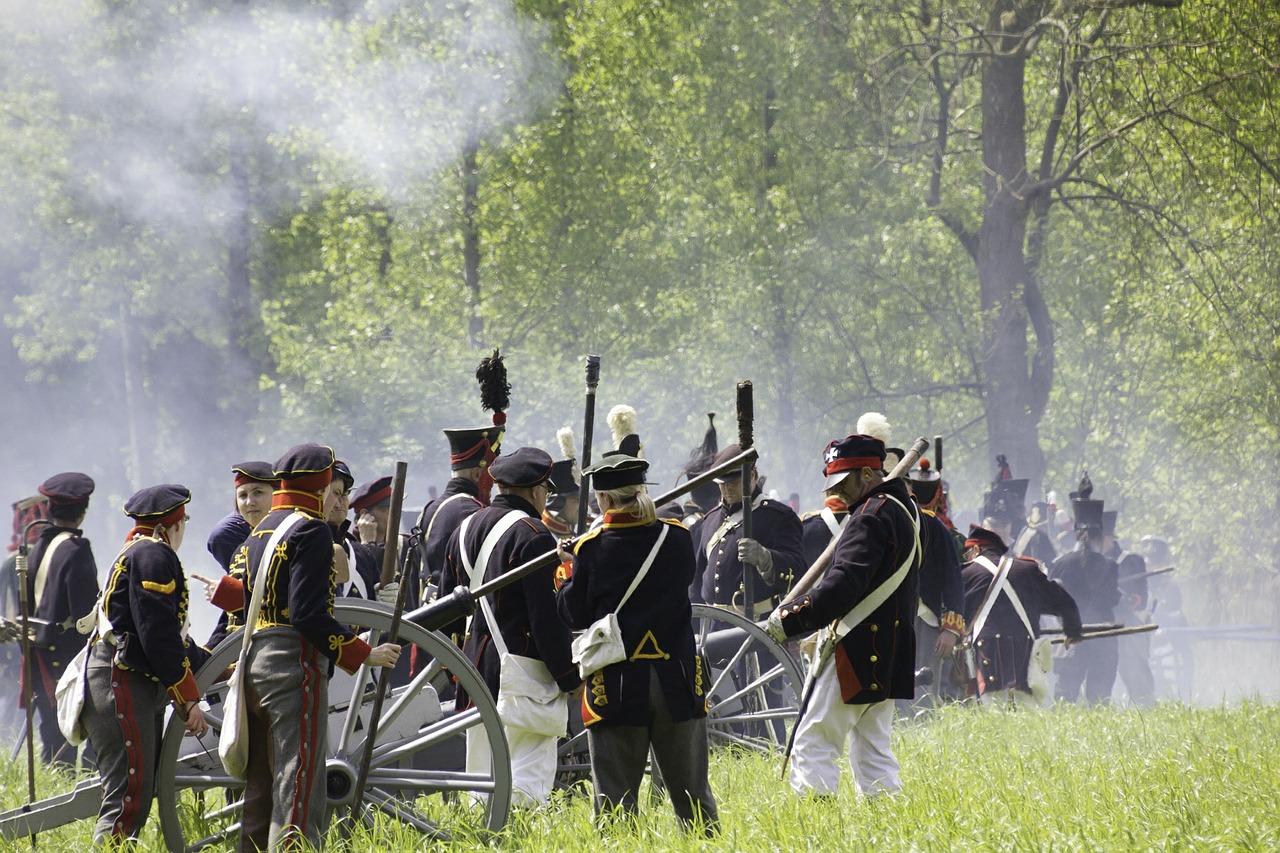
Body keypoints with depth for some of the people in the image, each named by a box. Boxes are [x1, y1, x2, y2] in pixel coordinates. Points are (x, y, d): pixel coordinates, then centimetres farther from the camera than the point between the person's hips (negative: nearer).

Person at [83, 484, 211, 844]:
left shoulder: (136, 553, 24)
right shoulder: (154, 554, -9)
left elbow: (170, 637, 31)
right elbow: (159, 635, -18)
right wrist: (189, 699, -17)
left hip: (138, 689, 11)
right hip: (121, 688, -11)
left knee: (139, 795, 9)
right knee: (129, 799, -17)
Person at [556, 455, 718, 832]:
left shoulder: (591, 548, -9)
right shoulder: (678, 538, -2)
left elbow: (575, 615, -4)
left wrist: (569, 574, 12)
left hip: (616, 685, -2)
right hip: (677, 681, 2)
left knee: (615, 794, 3)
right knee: (691, 789, 12)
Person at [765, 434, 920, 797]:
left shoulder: (871, 516, -14)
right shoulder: (904, 509, 17)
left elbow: (845, 583, -24)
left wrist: (790, 619, -21)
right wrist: (824, 631, 18)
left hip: (857, 652, -10)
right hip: (889, 653, 10)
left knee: (813, 743, -9)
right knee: (872, 746, 13)